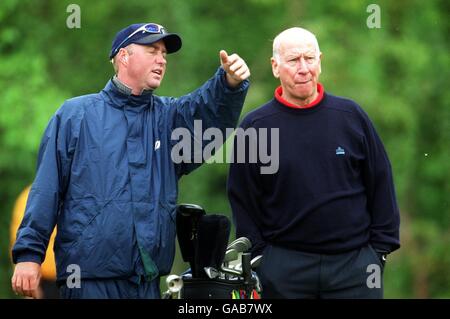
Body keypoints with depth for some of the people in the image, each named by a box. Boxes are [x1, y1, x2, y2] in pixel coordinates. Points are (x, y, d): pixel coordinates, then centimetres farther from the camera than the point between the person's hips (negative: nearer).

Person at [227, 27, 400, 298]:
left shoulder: (351, 116, 5)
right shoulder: (254, 127, 2)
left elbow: (381, 184, 9)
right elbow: (242, 201, 5)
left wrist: (381, 248, 5)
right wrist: (256, 256, 0)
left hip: (354, 263, 1)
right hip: (283, 267, 0)